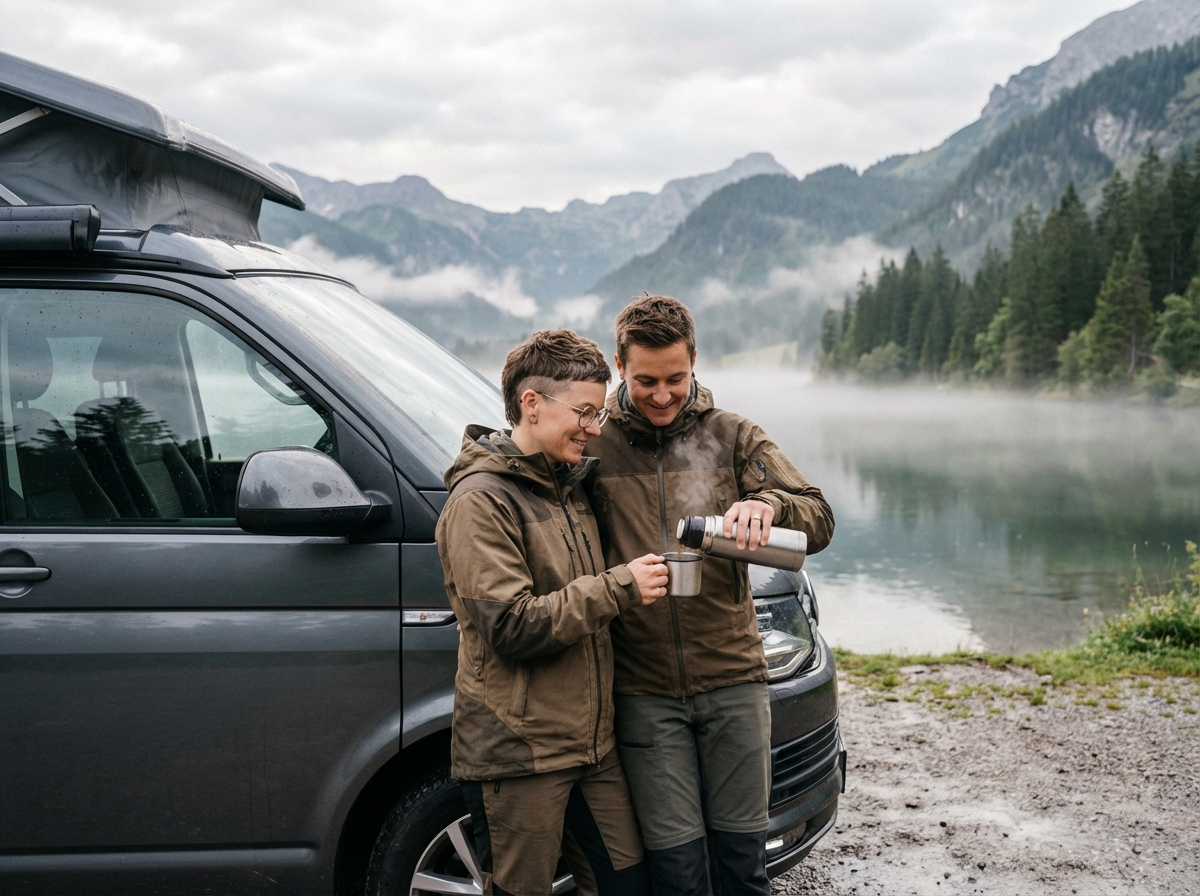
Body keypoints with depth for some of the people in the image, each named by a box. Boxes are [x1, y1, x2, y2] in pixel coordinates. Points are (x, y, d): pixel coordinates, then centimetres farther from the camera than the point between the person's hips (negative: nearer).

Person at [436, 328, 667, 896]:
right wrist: (619, 588, -18)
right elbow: (512, 626, -20)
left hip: (591, 746, 8)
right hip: (517, 757, -8)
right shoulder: (481, 499, -13)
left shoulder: (569, 487, 14)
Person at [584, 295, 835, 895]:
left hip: (733, 679, 1)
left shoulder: (733, 436, 5)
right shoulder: (593, 446, 2)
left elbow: (818, 520, -4)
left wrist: (766, 504, -24)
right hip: (644, 692, -1)